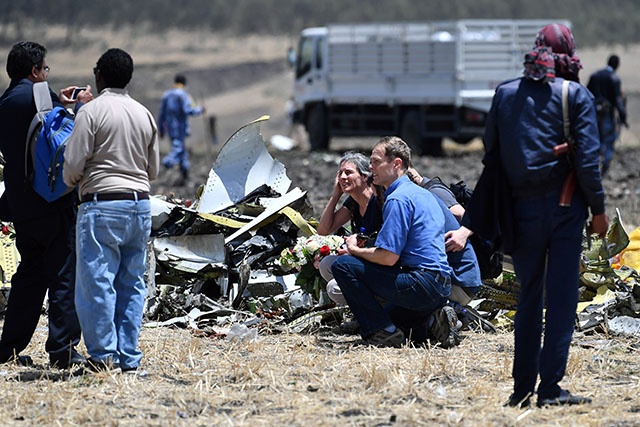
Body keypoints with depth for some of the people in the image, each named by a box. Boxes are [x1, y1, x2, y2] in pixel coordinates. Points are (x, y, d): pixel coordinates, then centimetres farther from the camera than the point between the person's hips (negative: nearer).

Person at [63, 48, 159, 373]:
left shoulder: (92, 112, -8)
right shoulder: (144, 115, 10)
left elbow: (73, 164, -10)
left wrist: (72, 182, 11)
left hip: (102, 204, -6)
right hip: (140, 203, 6)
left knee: (96, 282, -2)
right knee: (132, 283, 9)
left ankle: (103, 355, -3)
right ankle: (129, 357, 9)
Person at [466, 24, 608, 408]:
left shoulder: (505, 94, 6)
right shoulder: (576, 95, -4)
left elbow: (491, 156, 9)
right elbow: (587, 159, -10)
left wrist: (487, 213, 15)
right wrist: (598, 208, -2)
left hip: (521, 210, 3)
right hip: (563, 206, -3)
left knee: (529, 296, 13)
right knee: (561, 297, 0)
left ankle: (523, 388, 11)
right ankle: (551, 387, -4)